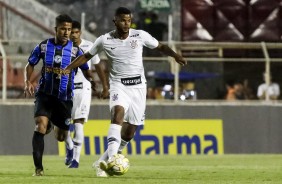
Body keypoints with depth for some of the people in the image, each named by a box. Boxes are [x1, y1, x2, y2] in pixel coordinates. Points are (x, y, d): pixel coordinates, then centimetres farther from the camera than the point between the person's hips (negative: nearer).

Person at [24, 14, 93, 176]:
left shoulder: (75, 50, -5)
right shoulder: (43, 47, -4)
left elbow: (86, 70, 4)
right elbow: (30, 65, 8)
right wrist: (28, 81, -7)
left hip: (65, 97, 1)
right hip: (45, 94, -1)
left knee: (61, 137, 11)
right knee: (41, 125, -25)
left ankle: (57, 127, 52)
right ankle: (38, 168, -21)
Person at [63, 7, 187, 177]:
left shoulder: (140, 36, -2)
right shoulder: (105, 40, -2)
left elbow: (160, 46, 9)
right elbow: (87, 56, 10)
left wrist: (175, 55, -9)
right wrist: (69, 68, -1)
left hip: (138, 86, 2)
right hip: (118, 85, -2)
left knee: (130, 131, 2)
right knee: (118, 112, -32)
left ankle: (103, 162, 19)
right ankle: (111, 158, -44)